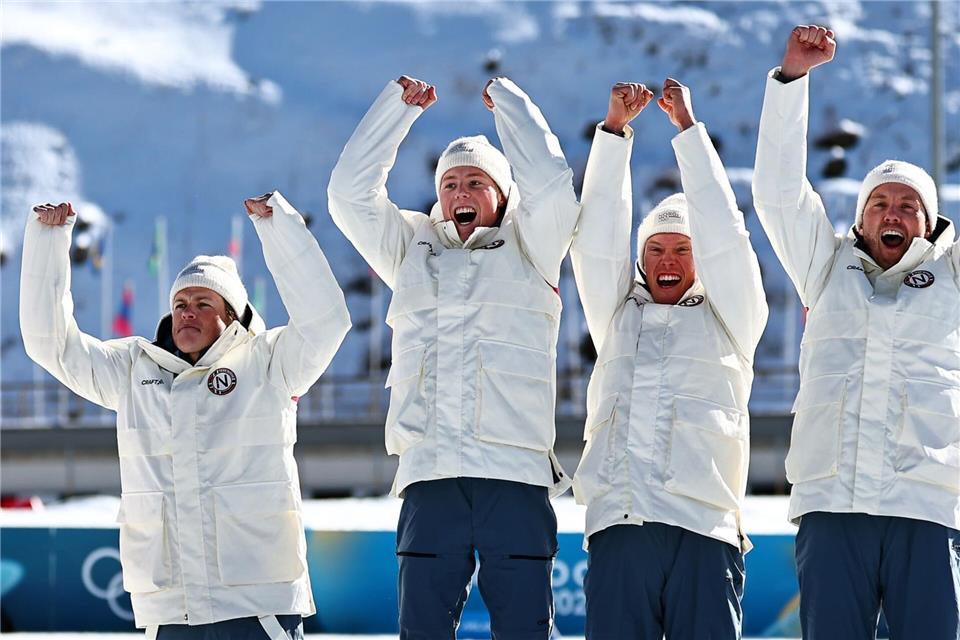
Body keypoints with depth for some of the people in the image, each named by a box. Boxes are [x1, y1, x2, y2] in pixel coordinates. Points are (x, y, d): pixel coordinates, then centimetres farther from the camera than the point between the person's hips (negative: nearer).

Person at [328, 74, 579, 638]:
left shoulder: (527, 253, 14)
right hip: (430, 476, 2)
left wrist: (508, 100, 9)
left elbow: (549, 184, -1)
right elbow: (351, 192, 14)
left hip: (515, 471, -2)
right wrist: (399, 105, 14)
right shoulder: (413, 249, 22)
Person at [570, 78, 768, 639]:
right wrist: (615, 129, 9)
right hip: (618, 525, 2)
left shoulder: (729, 321, 17)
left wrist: (687, 126, 11)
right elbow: (598, 235, 16)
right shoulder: (618, 317, 24)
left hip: (705, 529, -2)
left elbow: (723, 233, 9)